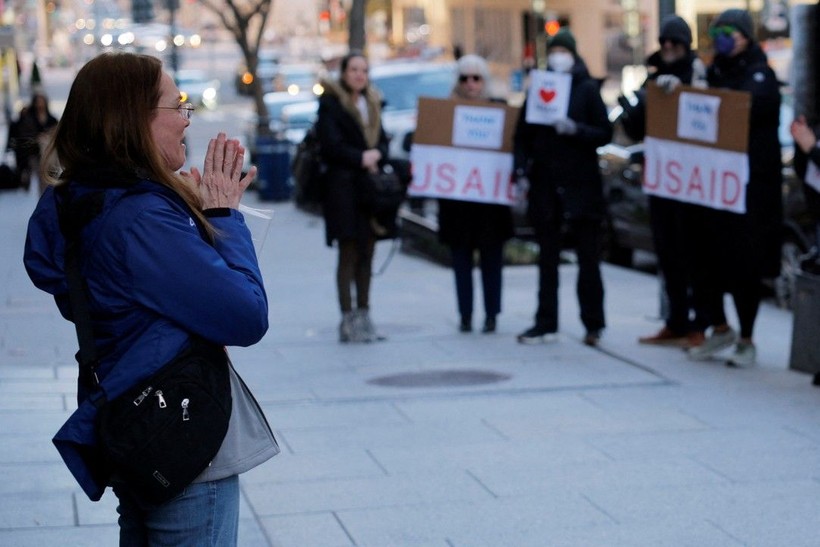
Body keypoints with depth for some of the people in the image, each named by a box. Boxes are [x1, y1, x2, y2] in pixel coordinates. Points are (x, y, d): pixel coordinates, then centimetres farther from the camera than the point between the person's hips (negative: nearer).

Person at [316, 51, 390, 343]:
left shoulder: (373, 103, 17)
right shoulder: (330, 103, -2)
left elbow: (383, 141, 14)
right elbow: (331, 146, -10)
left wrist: (376, 154, -7)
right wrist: (361, 158, -15)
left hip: (372, 186, 6)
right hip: (344, 185, -6)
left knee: (367, 254, 8)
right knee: (349, 254, -5)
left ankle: (363, 316, 14)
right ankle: (348, 320, -2)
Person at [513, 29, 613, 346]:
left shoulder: (587, 89, 0)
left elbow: (605, 133, -3)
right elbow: (523, 133, 9)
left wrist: (575, 129, -19)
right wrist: (521, 167, -5)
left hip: (581, 184, -3)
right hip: (545, 184, 3)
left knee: (588, 257, 2)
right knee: (547, 257, 7)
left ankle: (593, 324, 8)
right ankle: (546, 323, 12)